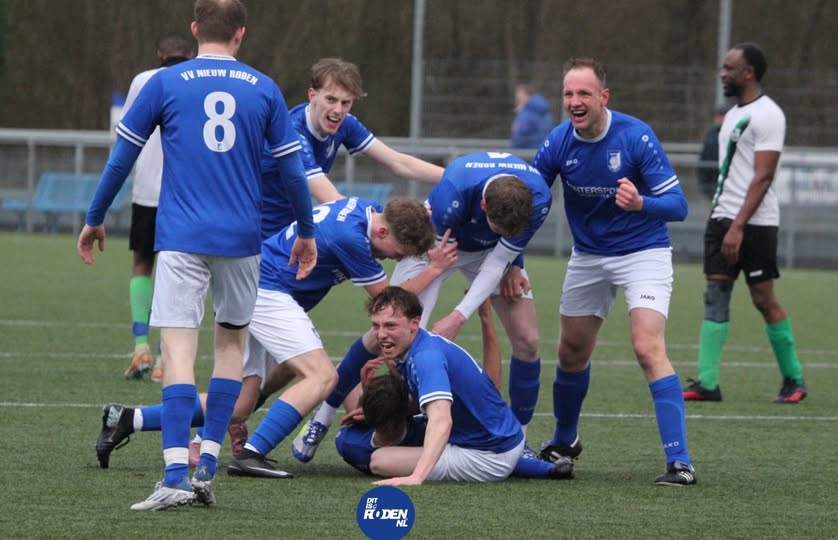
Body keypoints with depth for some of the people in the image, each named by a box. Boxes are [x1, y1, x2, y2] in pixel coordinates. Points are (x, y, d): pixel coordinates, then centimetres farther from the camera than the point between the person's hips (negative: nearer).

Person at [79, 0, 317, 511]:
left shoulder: (165, 84, 2)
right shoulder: (263, 89, 6)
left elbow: (122, 157, 5)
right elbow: (293, 169, 9)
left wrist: (95, 220, 18)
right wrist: (307, 233, 23)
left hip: (181, 238, -2)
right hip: (241, 239, 2)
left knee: (179, 351, -7)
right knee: (232, 340, 18)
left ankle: (177, 475, -20)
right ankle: (208, 465, 12)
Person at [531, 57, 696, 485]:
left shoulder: (636, 137, -22)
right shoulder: (559, 143, -11)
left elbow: (677, 205, -22)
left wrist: (641, 203, -44)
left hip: (643, 253, -5)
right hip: (588, 255, 5)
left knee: (648, 348, -21)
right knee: (571, 354, 12)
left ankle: (680, 462, -23)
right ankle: (564, 443, 40)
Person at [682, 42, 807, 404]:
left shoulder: (767, 115, -12)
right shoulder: (734, 114, 16)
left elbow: (762, 176, -18)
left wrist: (738, 227, -23)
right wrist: (723, 220, 17)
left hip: (754, 224, -8)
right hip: (723, 218, 8)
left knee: (764, 300, -3)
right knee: (715, 296, 0)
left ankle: (794, 380, 10)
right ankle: (707, 383, -3)